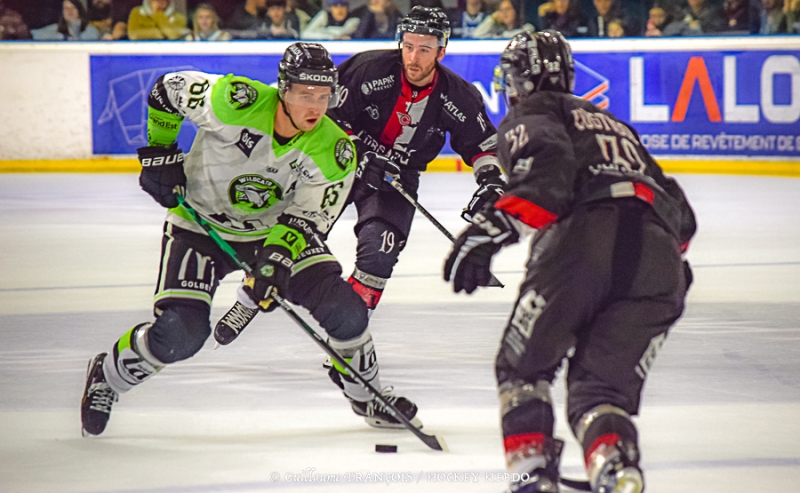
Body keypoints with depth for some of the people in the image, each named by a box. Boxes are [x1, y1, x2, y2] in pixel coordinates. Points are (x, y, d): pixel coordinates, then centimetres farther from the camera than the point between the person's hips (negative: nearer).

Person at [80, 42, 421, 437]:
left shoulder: (335, 153, -20)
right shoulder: (237, 102, -29)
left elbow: (306, 220, -18)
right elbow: (167, 89, -12)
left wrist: (277, 260, -35)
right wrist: (159, 153, -9)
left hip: (275, 230, 3)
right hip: (198, 223, -3)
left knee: (342, 307, -11)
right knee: (179, 333, -19)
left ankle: (367, 395, 17)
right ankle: (107, 375, 11)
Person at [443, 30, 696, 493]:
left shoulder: (531, 114, 18)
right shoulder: (616, 125, 40)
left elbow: (548, 165, -8)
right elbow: (681, 216, 38)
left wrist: (492, 228, -14)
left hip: (585, 238, -5)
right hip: (658, 260, 5)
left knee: (523, 367, 14)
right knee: (601, 388, 8)